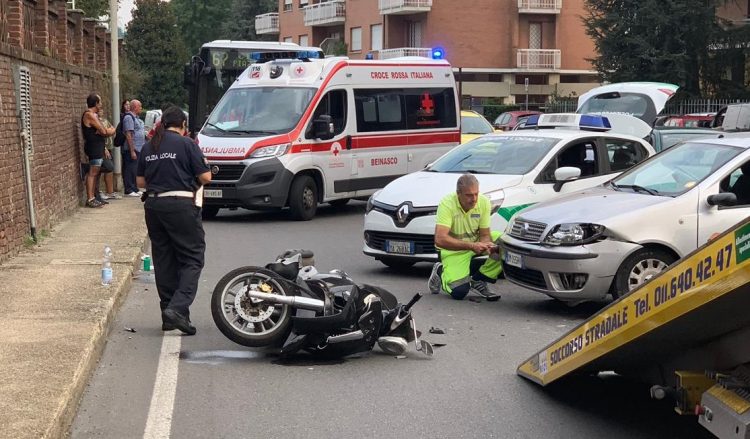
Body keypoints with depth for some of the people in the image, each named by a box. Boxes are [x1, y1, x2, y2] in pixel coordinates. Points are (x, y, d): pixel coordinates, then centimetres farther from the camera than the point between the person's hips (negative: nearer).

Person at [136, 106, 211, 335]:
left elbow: (140, 181, 14)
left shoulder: (148, 147, 10)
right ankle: (178, 307, -18)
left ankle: (169, 316, 14)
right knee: (192, 258, 0)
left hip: (153, 206, 6)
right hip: (181, 206, -6)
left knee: (163, 260, 12)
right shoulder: (186, 144, -6)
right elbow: (205, 177, -7)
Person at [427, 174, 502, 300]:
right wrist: (471, 246, -40)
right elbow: (440, 240, -34)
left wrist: (486, 246, -32)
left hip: (477, 241, 5)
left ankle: (478, 280, -5)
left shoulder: (484, 202, -13)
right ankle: (440, 272, 13)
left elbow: (485, 235, -7)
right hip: (454, 249, -5)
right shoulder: (447, 203, -26)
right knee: (459, 291, -23)